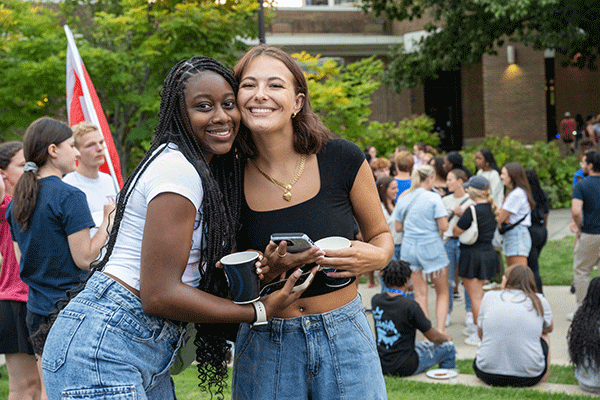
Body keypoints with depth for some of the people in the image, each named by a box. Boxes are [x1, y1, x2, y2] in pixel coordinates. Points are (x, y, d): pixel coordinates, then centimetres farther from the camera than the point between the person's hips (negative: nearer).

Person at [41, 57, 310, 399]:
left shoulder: (205, 170, 14)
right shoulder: (177, 169, -16)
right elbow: (159, 294, -20)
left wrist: (257, 270, -2)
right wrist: (261, 312, -13)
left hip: (151, 356, 10)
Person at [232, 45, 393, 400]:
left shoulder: (342, 159, -7)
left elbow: (381, 234, 7)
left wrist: (375, 257, -15)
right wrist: (269, 271, -17)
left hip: (344, 334, 0)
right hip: (265, 343, 0)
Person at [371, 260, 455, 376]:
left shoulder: (375, 301, -6)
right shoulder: (410, 306, -22)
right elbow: (433, 337, -9)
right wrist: (446, 337, 11)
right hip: (404, 368, -7)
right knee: (448, 347, 10)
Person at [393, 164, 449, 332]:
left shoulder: (403, 199, 4)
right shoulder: (433, 198, -10)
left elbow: (398, 227, 9)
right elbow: (444, 226, -14)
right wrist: (432, 226, 6)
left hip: (409, 247, 4)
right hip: (431, 247, -4)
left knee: (420, 294, 8)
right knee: (442, 293, 9)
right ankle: (440, 331, 0)